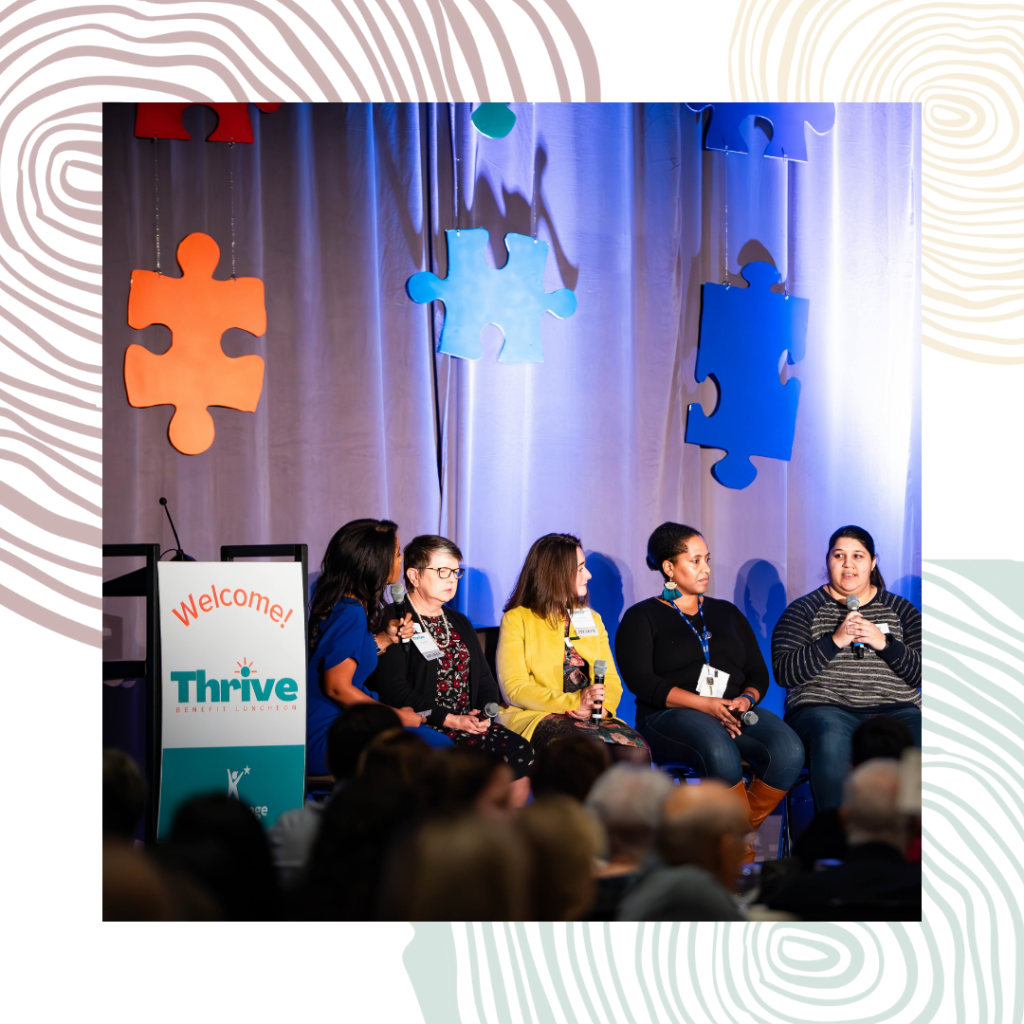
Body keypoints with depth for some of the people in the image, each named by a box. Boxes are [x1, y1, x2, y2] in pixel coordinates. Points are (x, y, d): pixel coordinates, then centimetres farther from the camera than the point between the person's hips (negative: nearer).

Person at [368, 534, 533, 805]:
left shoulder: (460, 623, 25)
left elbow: (485, 680, 24)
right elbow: (394, 690, -12)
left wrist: (487, 712, 0)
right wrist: (451, 720, -16)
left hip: (470, 722, 7)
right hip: (423, 728, -7)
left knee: (520, 752, -20)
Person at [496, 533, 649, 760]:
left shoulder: (591, 619, 24)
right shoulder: (516, 620, 6)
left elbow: (611, 680, 16)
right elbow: (514, 688, -6)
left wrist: (602, 705, -9)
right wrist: (574, 703, -18)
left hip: (591, 717, 5)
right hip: (534, 717, -5)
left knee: (636, 752, -29)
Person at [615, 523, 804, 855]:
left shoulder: (727, 613, 25)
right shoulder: (641, 618, 10)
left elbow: (758, 672, 21)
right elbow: (640, 680, -5)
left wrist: (746, 698, -5)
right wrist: (705, 704, -16)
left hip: (735, 713, 5)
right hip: (669, 716, -4)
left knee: (788, 748, -29)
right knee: (720, 750, -40)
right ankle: (743, 853, -31)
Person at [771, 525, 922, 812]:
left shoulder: (901, 610, 18)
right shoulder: (803, 610, 12)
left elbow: (921, 674, 8)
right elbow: (783, 673, -1)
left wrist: (884, 643, -8)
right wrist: (834, 641, -10)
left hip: (896, 709, 2)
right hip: (824, 706, -2)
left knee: (918, 740, -33)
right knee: (832, 737, -38)